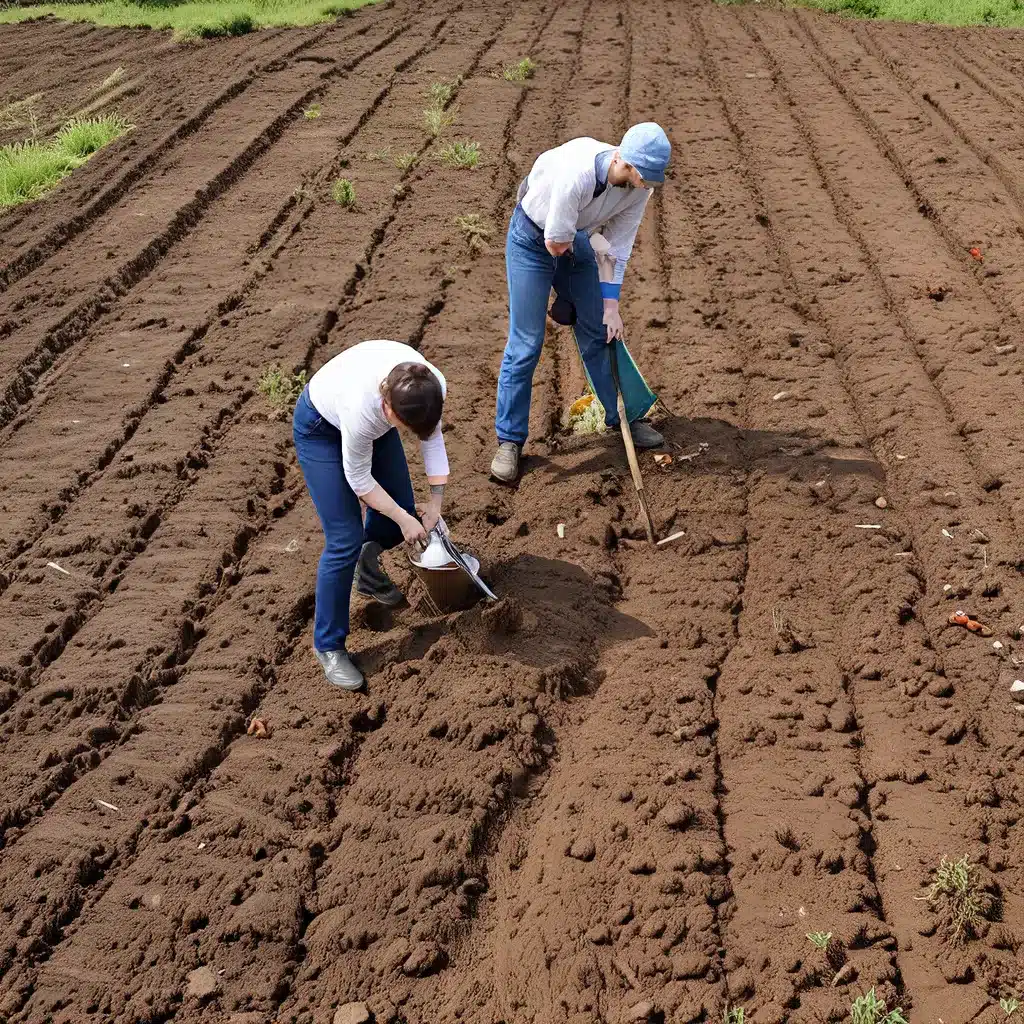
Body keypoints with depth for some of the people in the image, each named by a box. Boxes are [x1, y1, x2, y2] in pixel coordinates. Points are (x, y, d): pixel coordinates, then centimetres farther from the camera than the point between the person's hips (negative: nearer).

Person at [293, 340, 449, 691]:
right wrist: (403, 520, -18)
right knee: (345, 540, -11)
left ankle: (367, 570, 42)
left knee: (402, 511, 9)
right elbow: (359, 478, -26)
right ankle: (328, 646, 4)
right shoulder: (361, 406, -44)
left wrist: (436, 502, -11)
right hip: (320, 427, -6)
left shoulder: (433, 387, -31)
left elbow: (432, 438, -9)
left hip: (372, 420, 6)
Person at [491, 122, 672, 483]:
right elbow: (555, 242, -29)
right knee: (525, 343, -7)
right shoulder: (577, 173, -40)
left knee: (600, 333, 11)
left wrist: (611, 305, -9)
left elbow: (619, 246, -9)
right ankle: (509, 441, 2)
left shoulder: (640, 185, -18)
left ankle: (625, 417, 27)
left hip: (575, 240, 6)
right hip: (532, 239, -6)